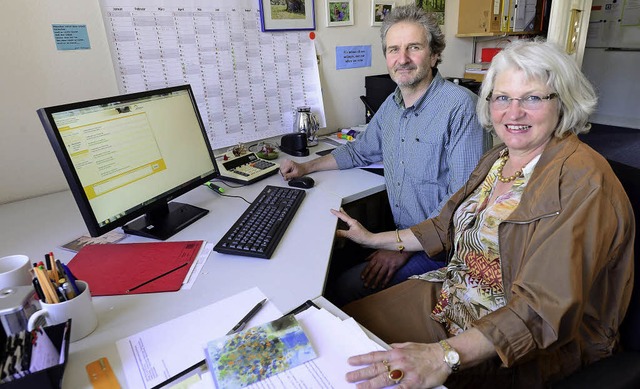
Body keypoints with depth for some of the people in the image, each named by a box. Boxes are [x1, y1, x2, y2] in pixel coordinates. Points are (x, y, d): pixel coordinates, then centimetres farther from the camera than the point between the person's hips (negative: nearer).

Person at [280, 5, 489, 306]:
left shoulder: (461, 107, -18)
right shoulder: (391, 105, 7)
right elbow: (360, 151, 23)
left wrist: (404, 247, -23)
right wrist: (306, 167, 16)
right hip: (398, 234, 7)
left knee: (341, 293, -16)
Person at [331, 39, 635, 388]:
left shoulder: (582, 183, -23)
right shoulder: (497, 158, 5)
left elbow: (546, 309, -31)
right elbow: (449, 226, 14)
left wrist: (445, 356, -42)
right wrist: (375, 239, 13)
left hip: (532, 345, -7)